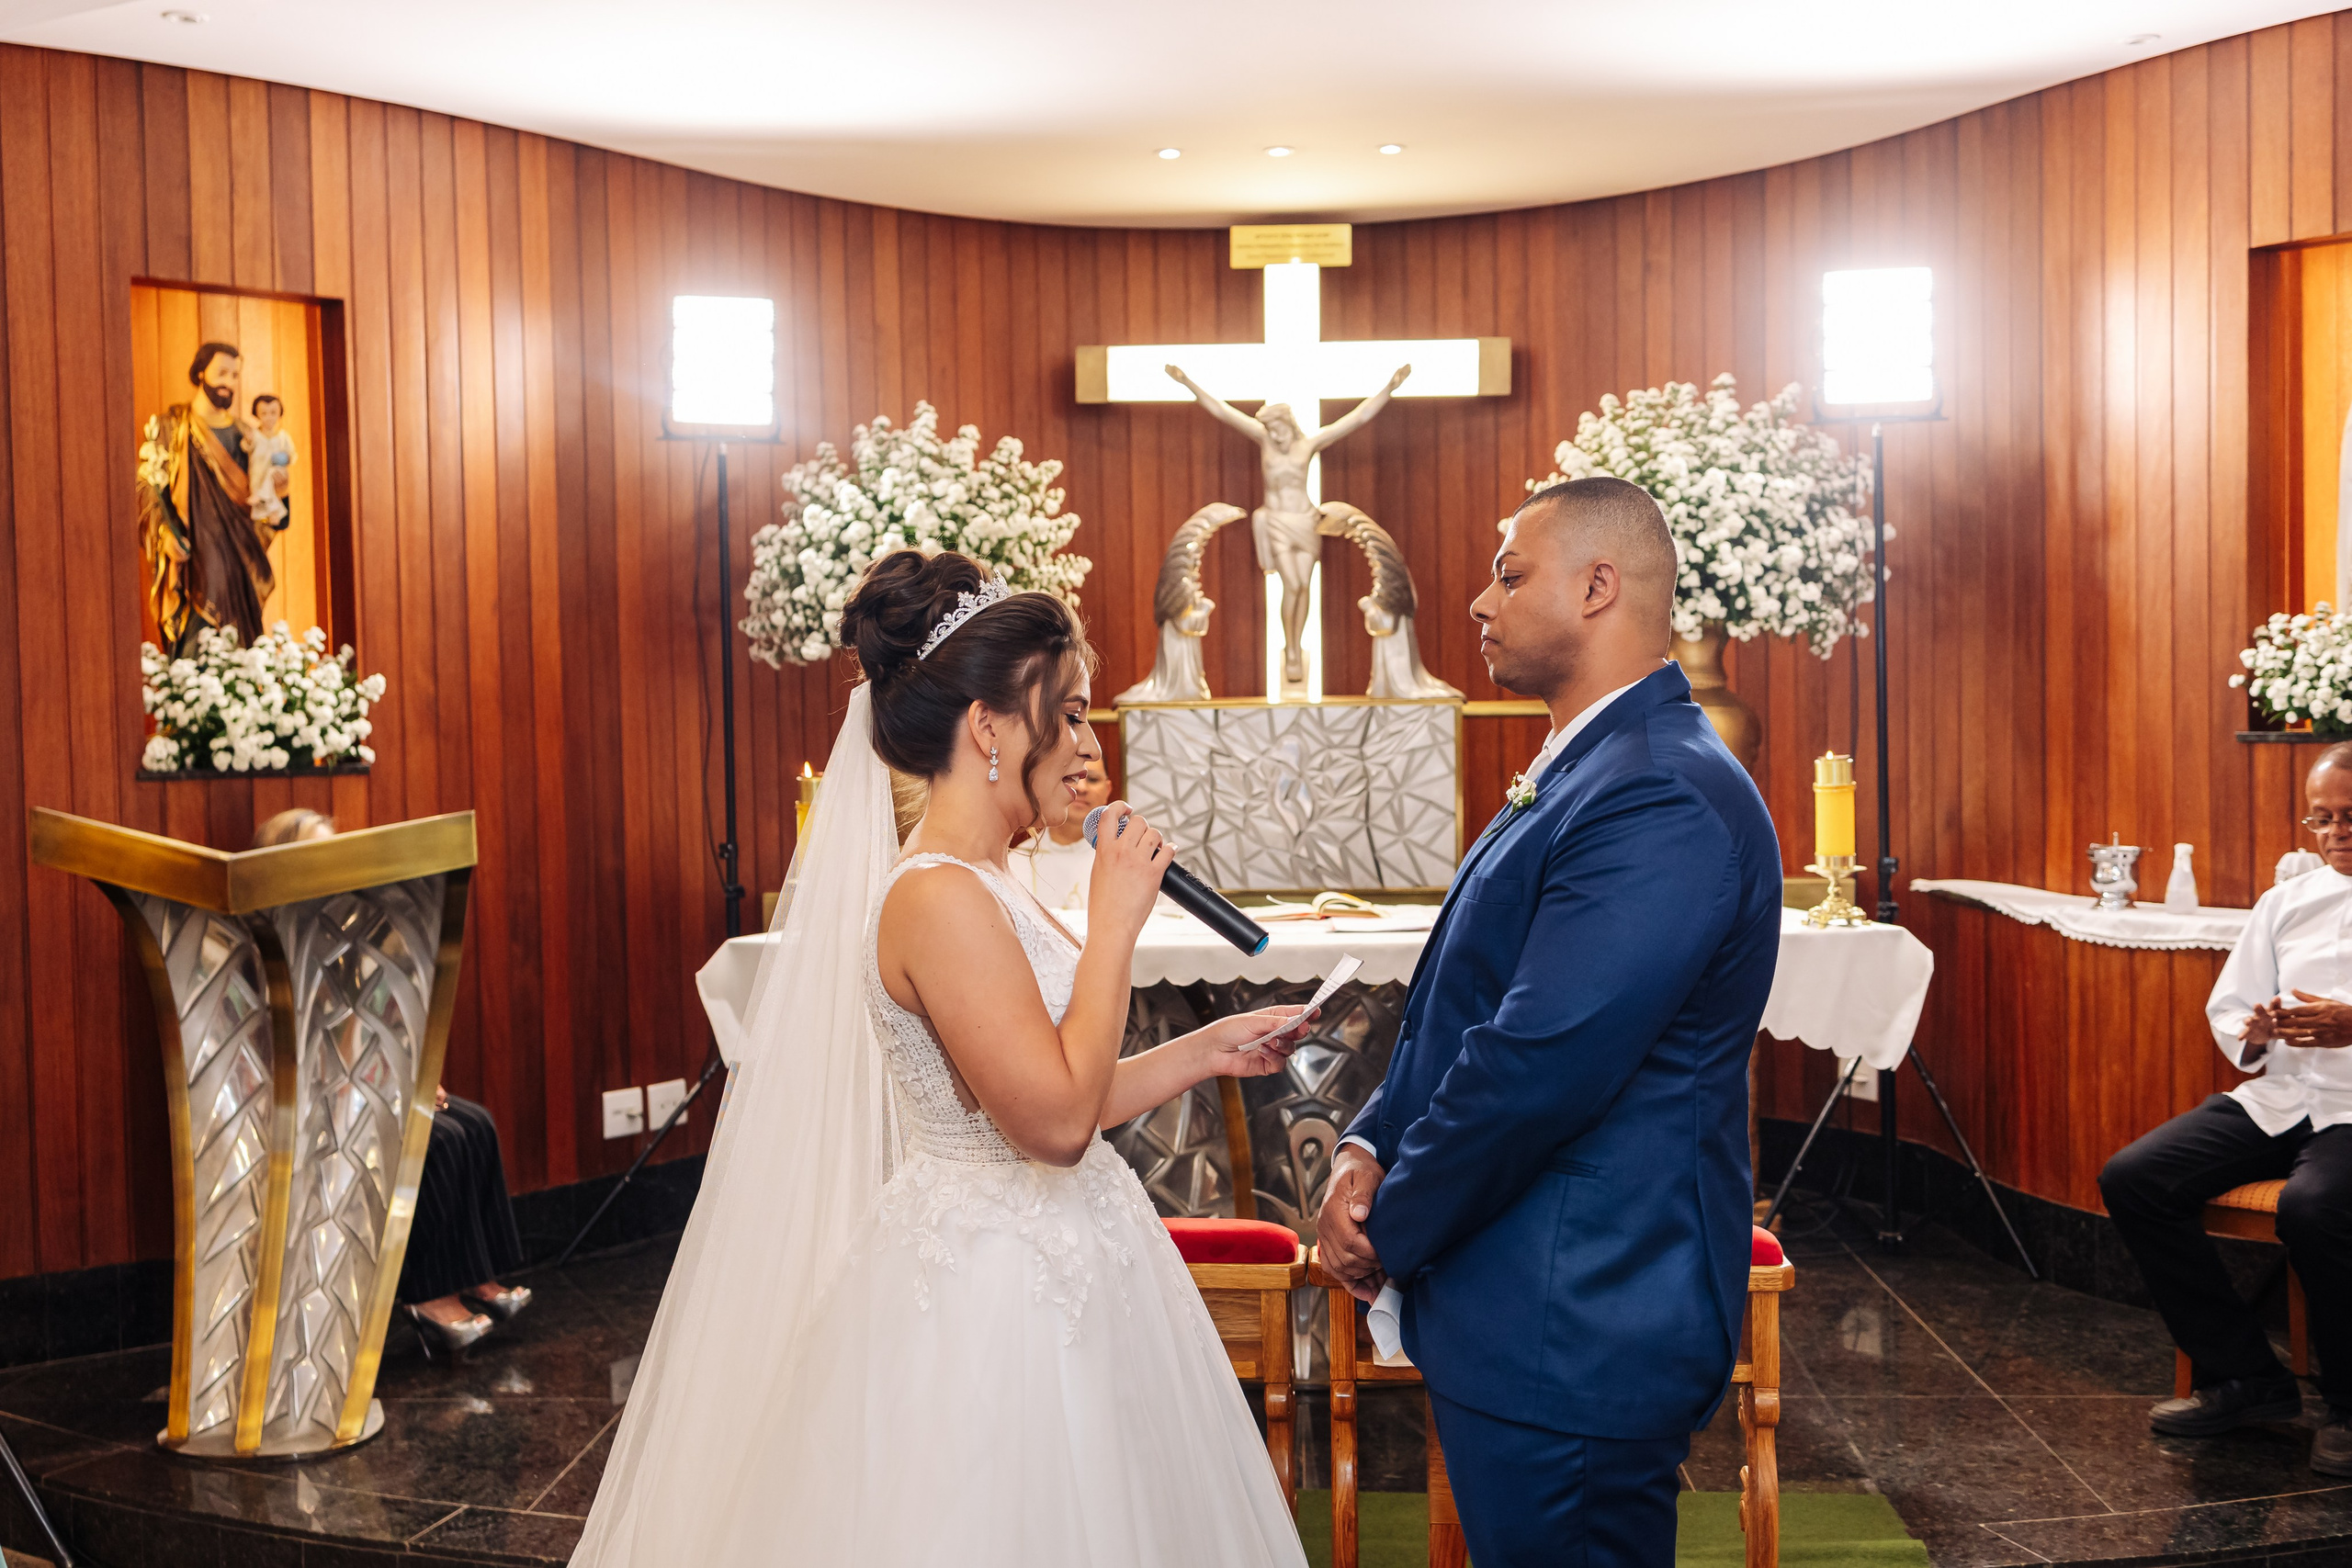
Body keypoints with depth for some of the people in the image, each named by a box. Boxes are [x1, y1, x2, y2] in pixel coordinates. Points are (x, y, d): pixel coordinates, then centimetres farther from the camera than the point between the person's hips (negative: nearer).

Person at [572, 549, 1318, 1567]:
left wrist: (1206, 1052, 9)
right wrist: (1113, 923, -18)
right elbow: (1056, 1120, -25)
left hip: (1045, 1281, 10)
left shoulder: (979, 889, 9)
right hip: (995, 1301, -10)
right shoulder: (939, 898, -21)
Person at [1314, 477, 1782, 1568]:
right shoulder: (1586, 767, 12)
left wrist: (1389, 1233, -13)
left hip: (1574, 1334, -10)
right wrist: (1369, 1147, 0)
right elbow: (1463, 1004, 15)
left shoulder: (1662, 801, -23)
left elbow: (1536, 1067, -27)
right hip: (1559, 1313, 10)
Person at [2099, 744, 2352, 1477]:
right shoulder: (2285, 902, 19)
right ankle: (2243, 1376, -1)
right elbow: (2226, 1007, 19)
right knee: (2133, 1178, -13)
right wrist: (2254, 1032, -4)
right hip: (2277, 1095, 6)